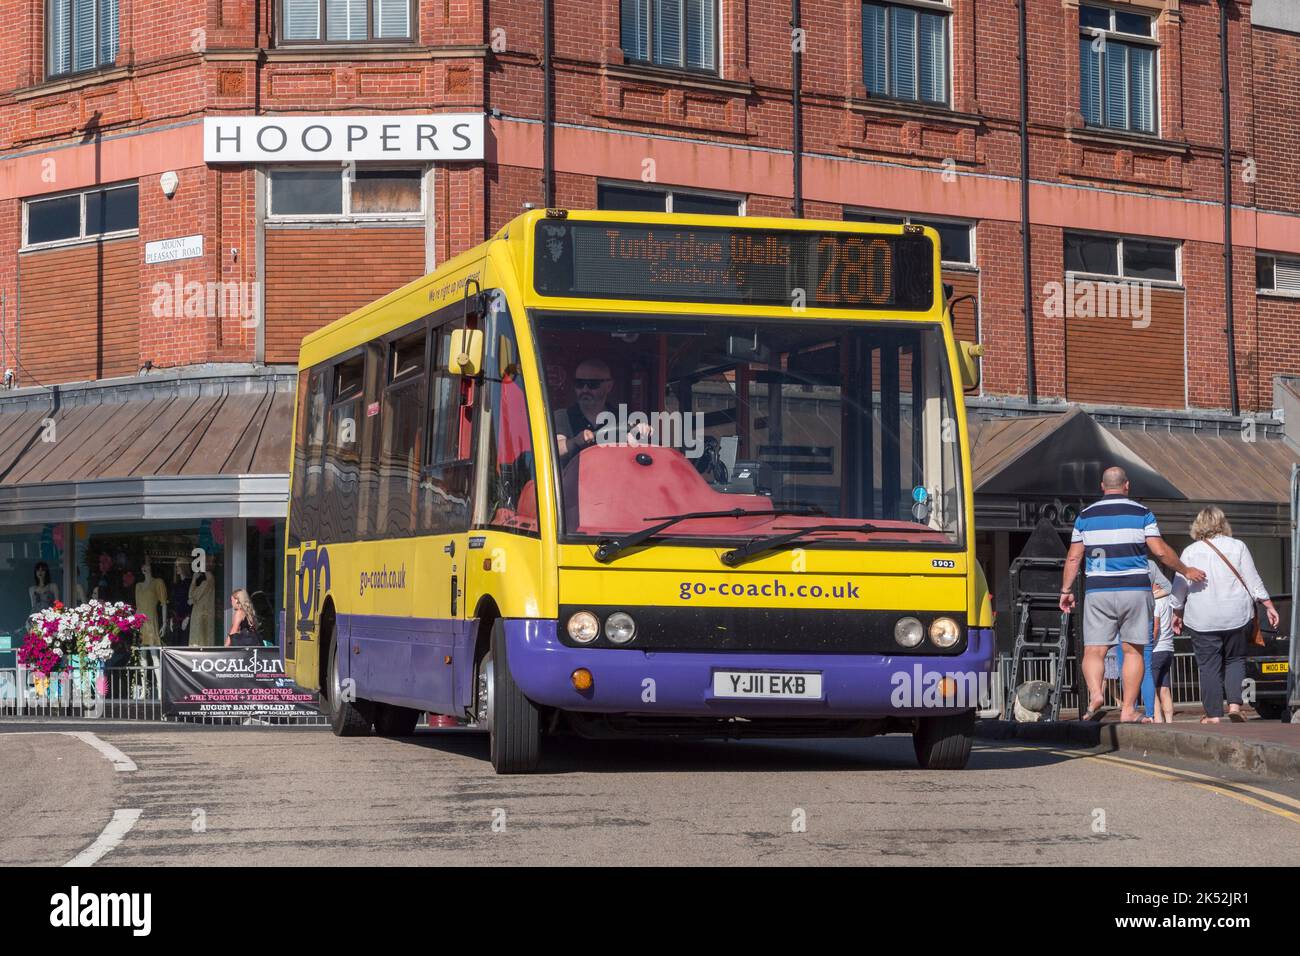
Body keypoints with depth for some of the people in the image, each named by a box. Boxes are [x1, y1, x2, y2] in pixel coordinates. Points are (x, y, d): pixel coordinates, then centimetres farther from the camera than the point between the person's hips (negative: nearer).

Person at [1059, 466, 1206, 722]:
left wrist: (1066, 590, 14)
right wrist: (1186, 571, 11)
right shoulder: (1142, 513, 2)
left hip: (1099, 591, 1)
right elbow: (1160, 551, -3)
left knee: (1094, 650, 0)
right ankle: (1128, 709, 3)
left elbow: (1073, 557, 6)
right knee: (1134, 651, 7)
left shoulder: (1086, 515, 7)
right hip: (1135, 590, 0)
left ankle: (1095, 693, -26)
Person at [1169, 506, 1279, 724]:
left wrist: (1177, 613, 15)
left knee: (1209, 666, 3)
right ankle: (1235, 704, -4)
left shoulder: (1190, 552, 1)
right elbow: (1254, 581, 2)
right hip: (1237, 616, 1)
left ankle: (1213, 714, 0)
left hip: (1202, 621, -1)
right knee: (1235, 660, 14)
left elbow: (1180, 587, 3)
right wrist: (1269, 606, 9)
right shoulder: (1237, 547, 2)